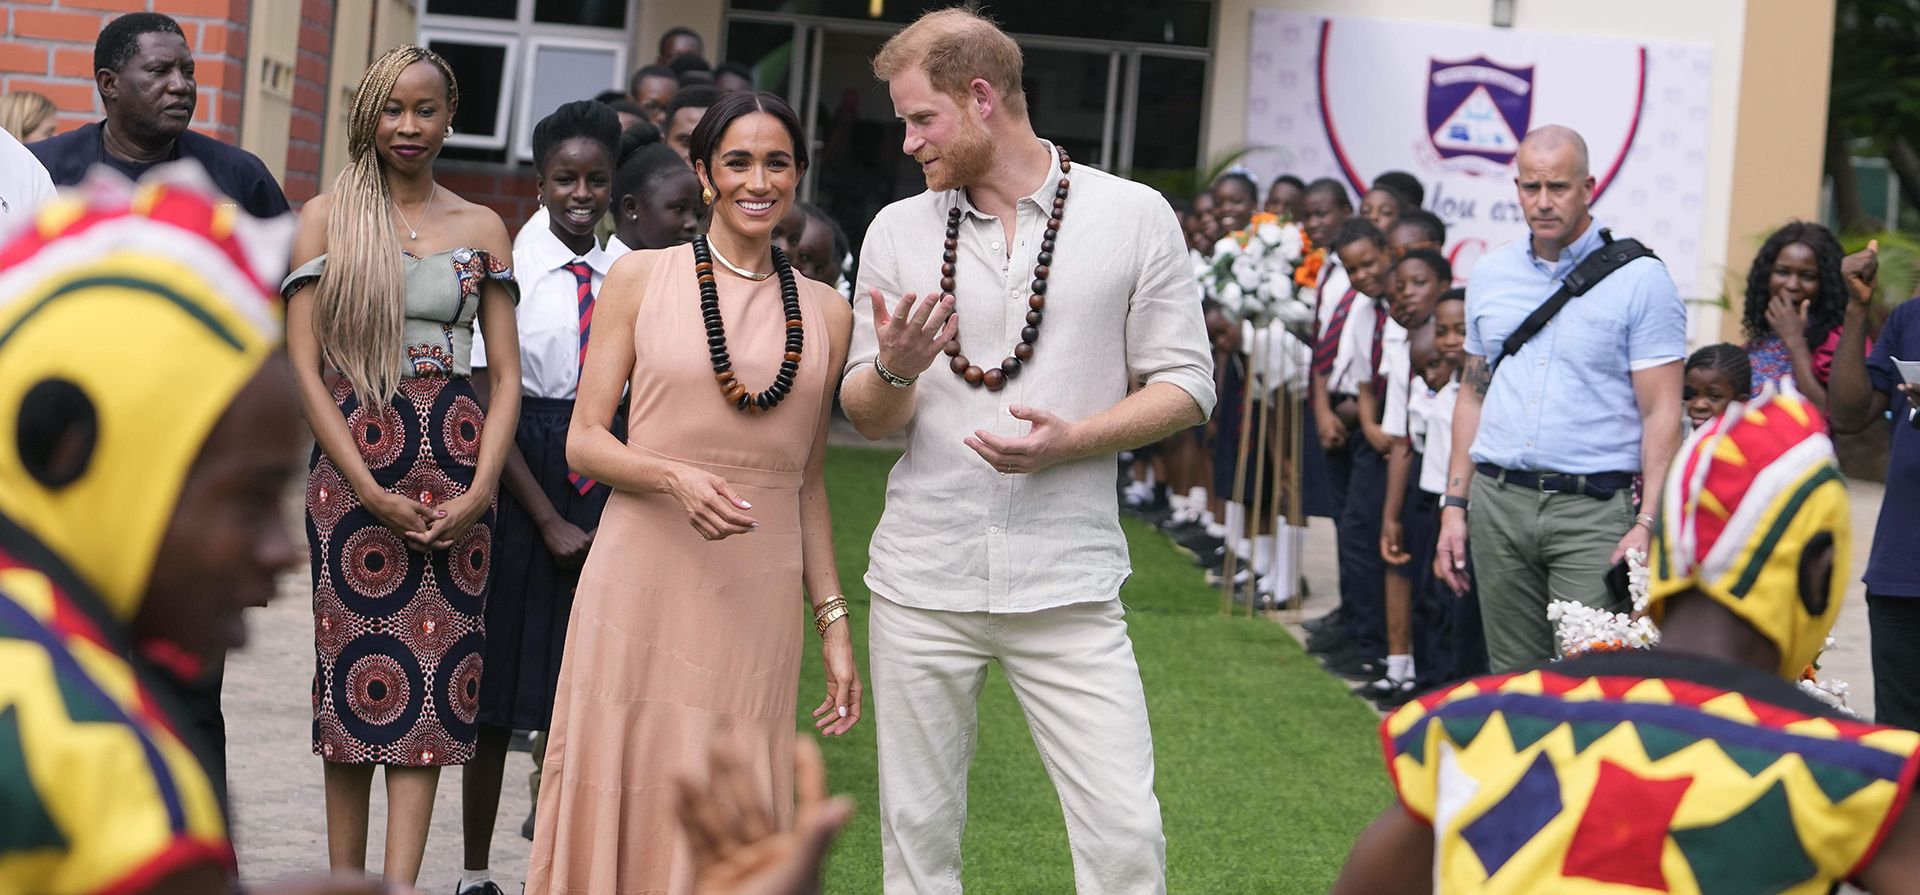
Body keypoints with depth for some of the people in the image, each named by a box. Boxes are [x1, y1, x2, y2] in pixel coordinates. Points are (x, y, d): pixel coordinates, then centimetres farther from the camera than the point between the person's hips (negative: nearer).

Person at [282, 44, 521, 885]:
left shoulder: (480, 227, 9)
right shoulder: (327, 216, 4)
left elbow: (506, 374, 8)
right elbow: (303, 365, -2)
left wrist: (478, 491, -6)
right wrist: (373, 493, -9)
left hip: (455, 455, 1)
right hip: (351, 457, -1)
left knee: (435, 663, -4)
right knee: (354, 661, -1)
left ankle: (402, 883, -7)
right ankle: (345, 878, 4)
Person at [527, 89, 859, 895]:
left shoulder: (826, 314, 11)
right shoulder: (640, 279, 3)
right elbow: (583, 440, 1)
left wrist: (834, 622, 12)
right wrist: (676, 477, -17)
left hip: (757, 601, 2)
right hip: (643, 578, -2)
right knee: (621, 802, -1)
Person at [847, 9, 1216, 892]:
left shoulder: (1133, 216, 1)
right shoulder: (897, 231, 8)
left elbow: (1185, 386, 1)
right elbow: (866, 415, 10)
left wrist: (1070, 439, -15)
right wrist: (896, 369, -13)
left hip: (1065, 582, -2)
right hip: (923, 579, 3)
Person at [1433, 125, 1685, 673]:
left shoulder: (1639, 279, -3)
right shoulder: (1491, 274, 13)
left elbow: (1662, 412, -6)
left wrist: (1648, 524, -15)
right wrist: (1455, 505, 13)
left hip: (1594, 509, -5)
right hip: (1499, 502, 5)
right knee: (1512, 677, 7)